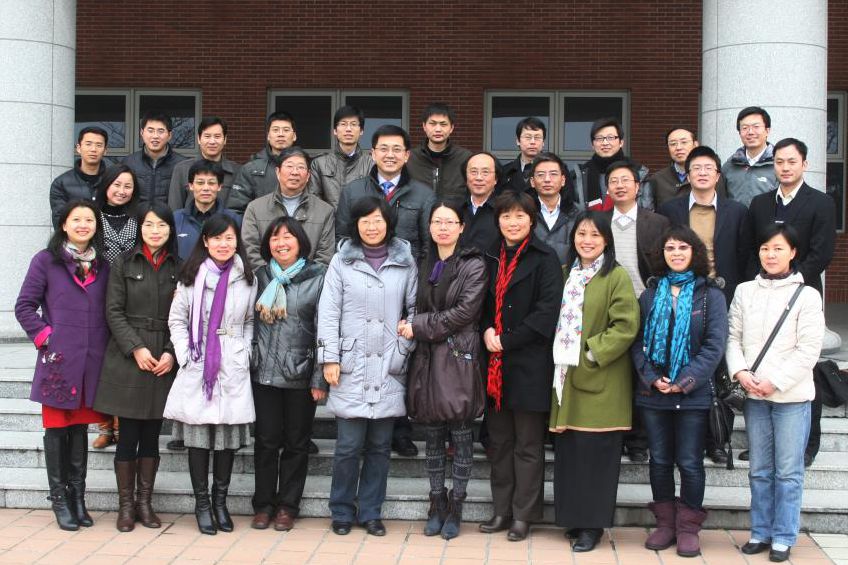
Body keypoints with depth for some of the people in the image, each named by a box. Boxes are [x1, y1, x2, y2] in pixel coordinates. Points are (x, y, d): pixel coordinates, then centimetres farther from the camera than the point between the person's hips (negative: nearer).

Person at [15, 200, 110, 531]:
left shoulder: (103, 267, 12)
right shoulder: (46, 261, 0)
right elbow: (24, 306, 0)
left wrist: (107, 346, 5)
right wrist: (44, 337, -9)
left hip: (92, 363, 3)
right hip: (58, 361, -3)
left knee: (80, 429, 10)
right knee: (57, 429, 3)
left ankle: (77, 497, 18)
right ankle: (59, 500, 10)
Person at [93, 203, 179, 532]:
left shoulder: (179, 268, 9)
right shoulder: (123, 265, 4)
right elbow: (114, 312, -2)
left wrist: (172, 353, -7)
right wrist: (136, 348, -12)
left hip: (165, 361, 2)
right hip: (128, 359, -2)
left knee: (152, 436, 7)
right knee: (128, 435, 0)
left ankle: (145, 503, 15)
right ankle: (125, 505, 9)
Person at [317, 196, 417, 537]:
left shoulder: (405, 262, 8)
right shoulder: (342, 262, 4)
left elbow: (415, 309, 10)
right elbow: (328, 312, 2)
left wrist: (405, 348, 0)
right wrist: (330, 358, -4)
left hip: (389, 369, 2)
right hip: (352, 367, -2)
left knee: (380, 445, 6)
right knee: (349, 445, -2)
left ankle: (371, 512, 19)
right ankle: (342, 512, 14)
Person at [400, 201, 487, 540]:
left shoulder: (474, 265, -3)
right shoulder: (426, 266, 15)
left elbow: (465, 312, -12)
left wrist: (418, 328, -10)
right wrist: (412, 326, -3)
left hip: (459, 358, -5)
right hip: (428, 359, 5)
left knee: (460, 434, 0)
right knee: (432, 434, 8)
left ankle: (455, 507, 9)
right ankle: (437, 504, 17)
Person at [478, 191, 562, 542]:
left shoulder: (545, 259, -5)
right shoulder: (491, 258, 13)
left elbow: (547, 310, -12)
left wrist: (507, 341, -13)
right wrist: (486, 330, -3)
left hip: (530, 364, -6)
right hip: (495, 364, 6)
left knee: (528, 445, 2)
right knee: (499, 442, 11)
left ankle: (523, 515, 10)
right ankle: (502, 511, 20)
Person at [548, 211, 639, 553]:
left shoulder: (617, 277, -5)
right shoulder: (565, 274, 13)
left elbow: (626, 326, -12)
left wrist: (591, 352, -16)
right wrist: (559, 353, 4)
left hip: (600, 381, -5)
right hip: (566, 377, 5)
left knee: (596, 454, -2)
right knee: (568, 452, 7)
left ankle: (592, 525, 7)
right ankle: (573, 517, 18)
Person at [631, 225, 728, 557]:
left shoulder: (710, 295, 0)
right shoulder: (651, 294, 9)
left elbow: (714, 345, -7)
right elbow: (637, 340, 4)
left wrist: (684, 381, -14)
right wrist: (651, 378, -11)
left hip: (693, 395, -3)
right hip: (653, 393, 3)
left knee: (690, 463, 2)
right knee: (660, 461, 10)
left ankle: (688, 527, 13)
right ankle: (665, 523, 21)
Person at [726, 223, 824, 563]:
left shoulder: (806, 296, -4)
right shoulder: (745, 292, 8)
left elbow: (808, 350, -8)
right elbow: (733, 337, 6)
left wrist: (775, 381, -13)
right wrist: (740, 372, -10)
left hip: (791, 396, -3)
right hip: (753, 395, 4)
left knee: (788, 471, 2)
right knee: (759, 470, 12)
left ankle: (783, 537, 11)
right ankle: (760, 532, 22)